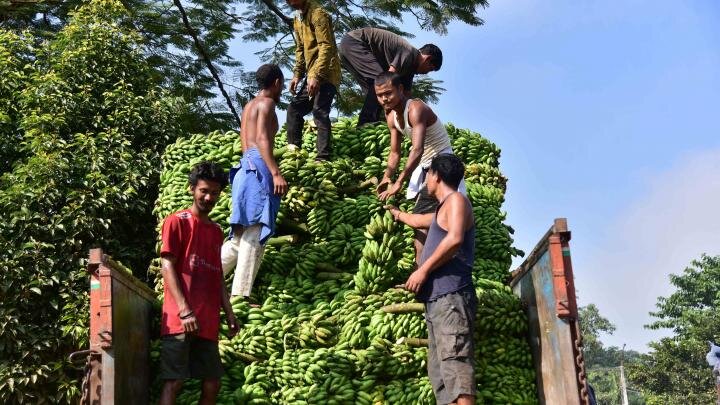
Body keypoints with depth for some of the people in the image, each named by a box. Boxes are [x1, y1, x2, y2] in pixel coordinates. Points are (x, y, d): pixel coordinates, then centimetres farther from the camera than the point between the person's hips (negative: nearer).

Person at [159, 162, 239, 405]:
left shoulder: (216, 232, 19)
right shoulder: (177, 222, -1)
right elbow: (167, 267, -8)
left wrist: (229, 312, 11)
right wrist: (184, 311, -17)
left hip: (208, 323, 7)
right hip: (179, 320, -7)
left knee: (212, 384, 6)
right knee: (174, 382, -10)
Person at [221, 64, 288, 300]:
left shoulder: (249, 106, 26)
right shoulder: (267, 103, -1)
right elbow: (262, 138, -14)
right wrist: (276, 173, -23)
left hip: (246, 166, 10)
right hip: (259, 167, -10)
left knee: (241, 237, 9)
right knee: (254, 234, -14)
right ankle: (240, 294, -18)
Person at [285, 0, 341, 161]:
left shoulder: (317, 13, -12)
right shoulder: (297, 19, 17)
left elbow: (326, 46, -19)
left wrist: (316, 75, -26)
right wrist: (297, 74, 12)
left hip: (325, 74, -9)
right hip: (312, 75, 9)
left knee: (320, 112, -17)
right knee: (294, 108, 8)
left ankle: (323, 157, -21)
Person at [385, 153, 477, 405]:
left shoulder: (456, 200, 1)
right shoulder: (442, 210, 29)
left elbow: (455, 239, -17)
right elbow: (416, 221, 50)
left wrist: (422, 271, -13)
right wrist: (392, 210, 64)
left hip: (450, 296, -9)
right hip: (437, 299, 9)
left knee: (454, 364, -21)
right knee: (440, 371, 1)